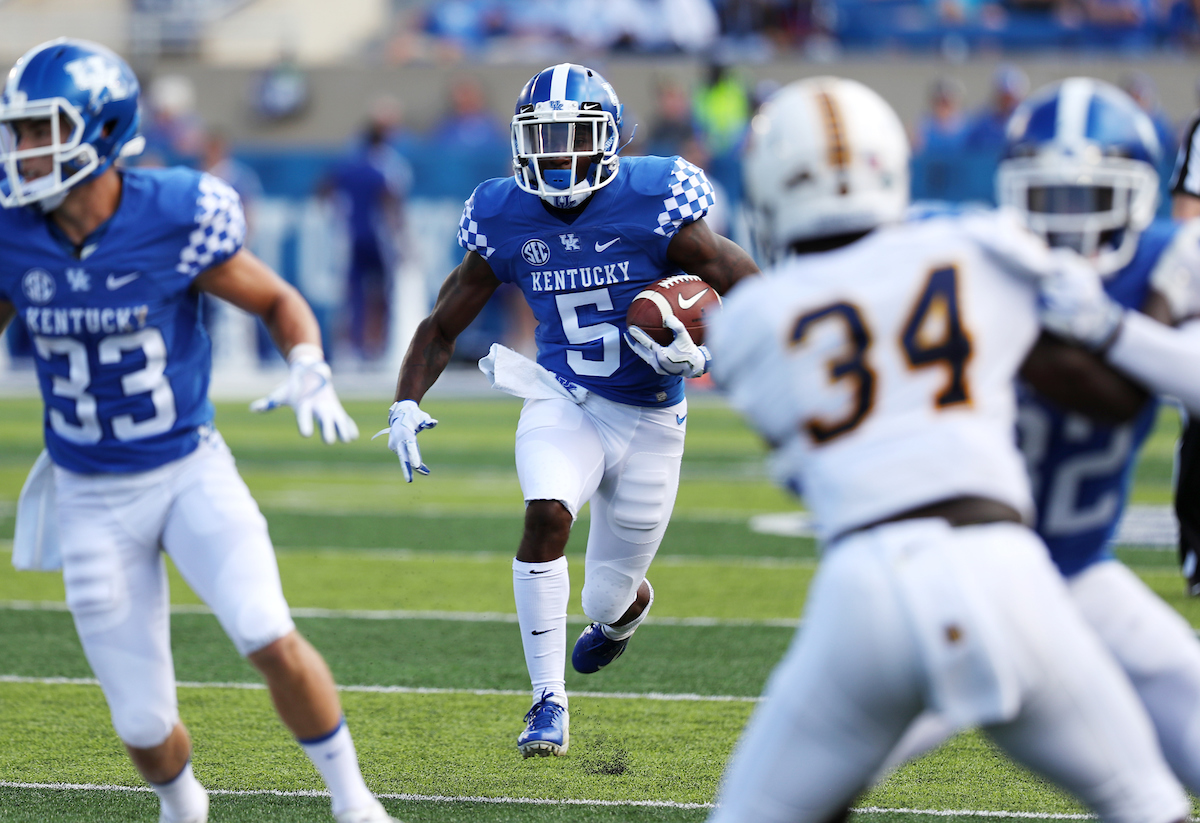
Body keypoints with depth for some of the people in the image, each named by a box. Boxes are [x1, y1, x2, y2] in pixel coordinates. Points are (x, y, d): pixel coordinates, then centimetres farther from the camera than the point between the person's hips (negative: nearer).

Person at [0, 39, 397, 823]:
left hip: (191, 472, -2)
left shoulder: (175, 218, -16)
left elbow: (280, 301, -1)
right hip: (91, 499, 2)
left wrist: (310, 373, -20)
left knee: (271, 641, -23)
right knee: (145, 727, 2)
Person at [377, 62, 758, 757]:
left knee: (609, 600, 7)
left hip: (648, 418, -1)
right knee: (546, 515, -29)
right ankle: (549, 704, -17)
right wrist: (407, 402, -10)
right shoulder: (505, 221, -7)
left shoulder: (655, 207, -17)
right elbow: (442, 328, 5)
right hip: (563, 399, 1)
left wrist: (703, 357, -26)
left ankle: (628, 604, 50)